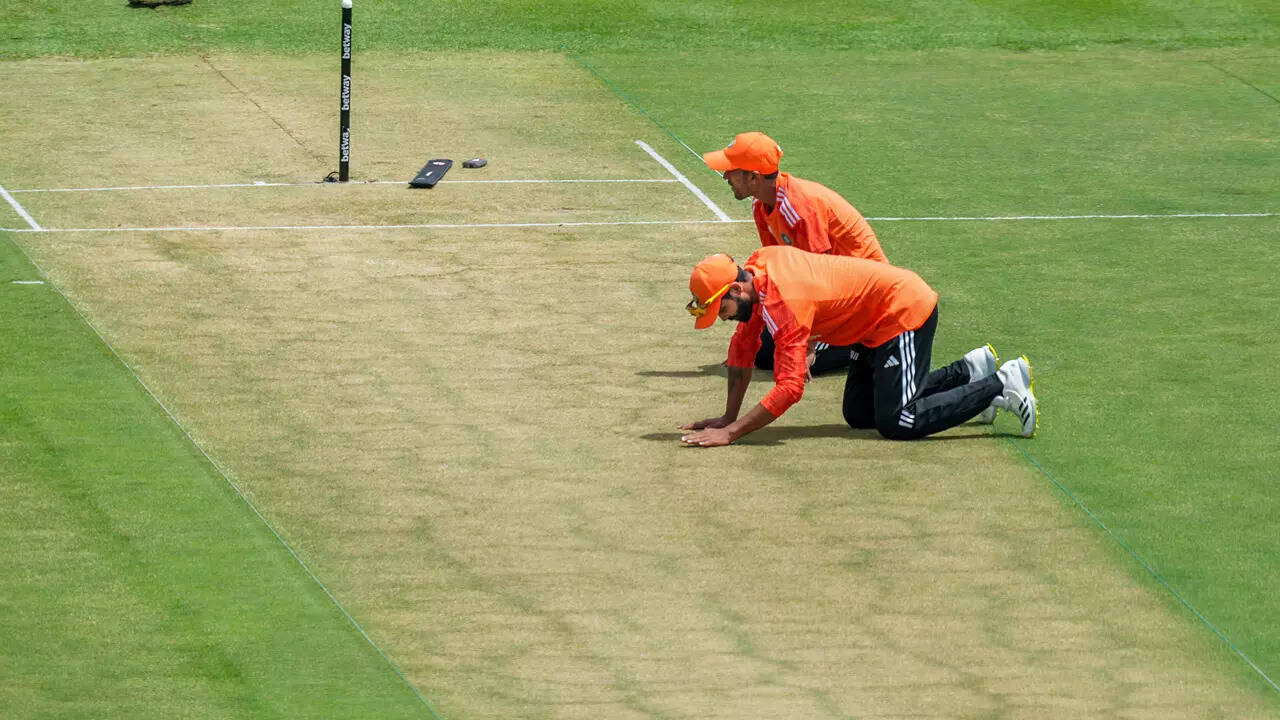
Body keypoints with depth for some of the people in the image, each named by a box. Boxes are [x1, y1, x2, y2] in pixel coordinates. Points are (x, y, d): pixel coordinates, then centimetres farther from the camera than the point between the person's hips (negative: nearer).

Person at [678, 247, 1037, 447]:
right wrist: (728, 417, 8)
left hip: (906, 310, -10)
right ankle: (967, 372, 21)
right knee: (859, 415, 15)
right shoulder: (759, 263, 0)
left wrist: (729, 433, -32)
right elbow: (744, 348, 12)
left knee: (896, 423, -18)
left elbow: (789, 388, -32)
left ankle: (999, 387, -6)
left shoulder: (783, 302, -28)